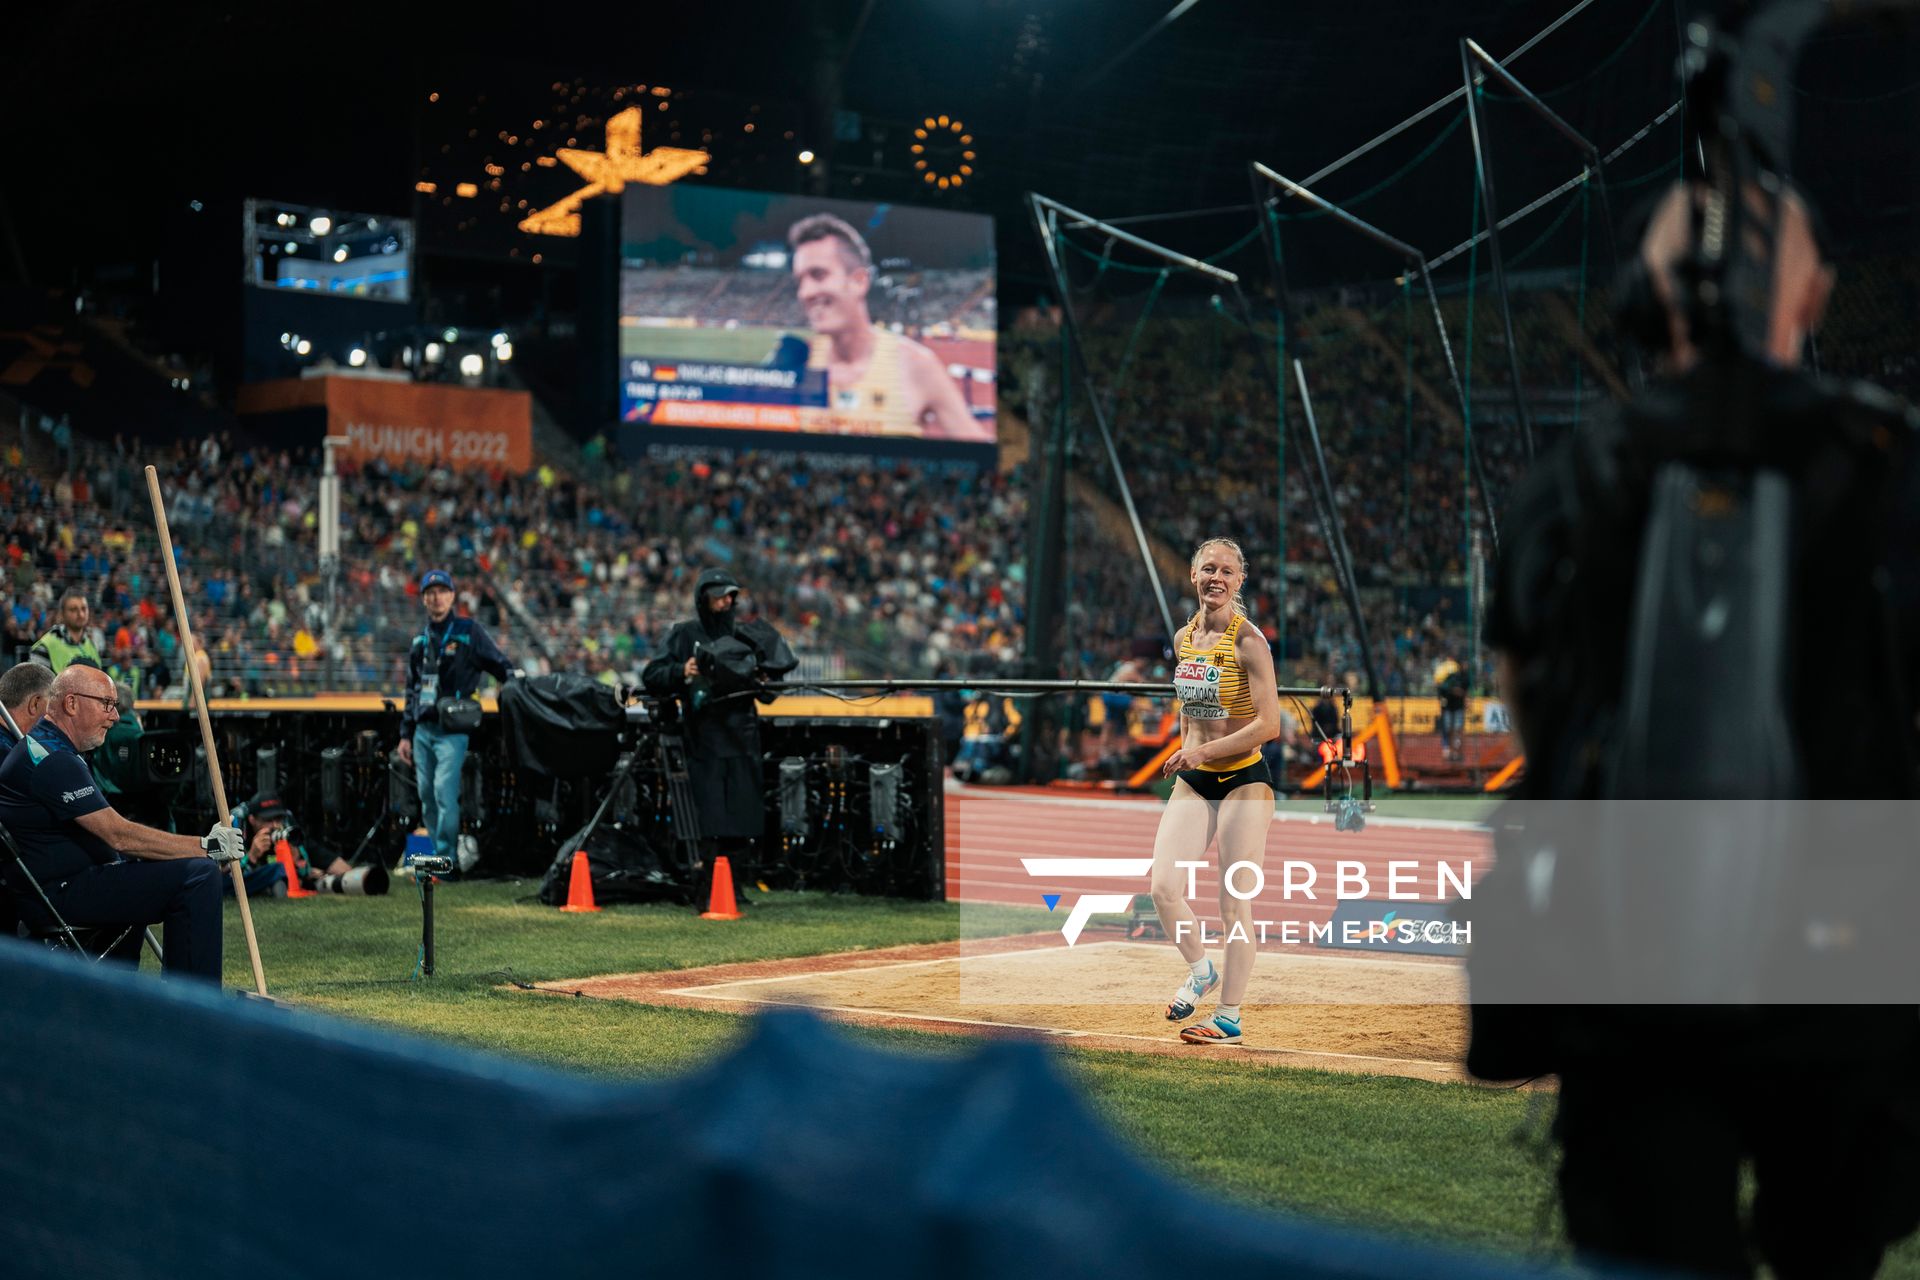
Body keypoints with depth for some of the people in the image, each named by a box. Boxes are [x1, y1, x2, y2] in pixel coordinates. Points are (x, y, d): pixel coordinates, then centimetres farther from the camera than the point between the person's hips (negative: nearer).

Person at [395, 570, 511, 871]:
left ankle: (446, 860, -13)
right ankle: (441, 856, 14)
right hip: (423, 730, 6)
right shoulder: (420, 640, 18)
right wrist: (406, 734, 19)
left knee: (444, 792, -17)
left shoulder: (469, 631, 1)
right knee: (427, 798, 6)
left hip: (453, 730, -6)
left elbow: (500, 666, 1)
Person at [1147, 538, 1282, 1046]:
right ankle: (1200, 970, 17)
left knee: (1235, 906, -2)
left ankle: (1229, 1017, 9)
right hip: (1192, 781, 5)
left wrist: (1204, 752, -20)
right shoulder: (1183, 638, 7)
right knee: (1163, 886, -9)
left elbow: (1269, 724, -18)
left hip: (1244, 780, -5)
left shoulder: (1248, 641, -12)